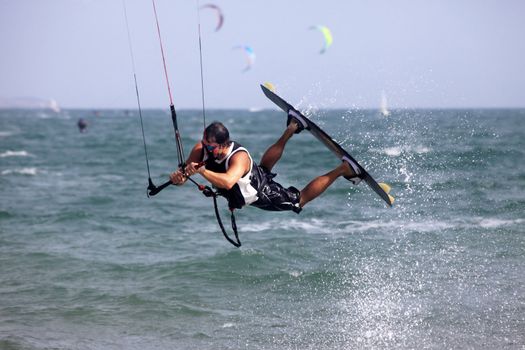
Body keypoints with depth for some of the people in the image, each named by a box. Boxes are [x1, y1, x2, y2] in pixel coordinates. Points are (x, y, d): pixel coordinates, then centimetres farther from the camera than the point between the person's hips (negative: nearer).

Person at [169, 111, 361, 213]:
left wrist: (201, 170, -68)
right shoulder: (201, 149, -27)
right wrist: (178, 177, -46)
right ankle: (292, 128, 51)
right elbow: (184, 174, -24)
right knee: (265, 165, 39)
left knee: (300, 200, 13)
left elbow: (227, 182, -65)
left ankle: (342, 169, 19)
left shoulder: (239, 157, -46)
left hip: (264, 194, -7)